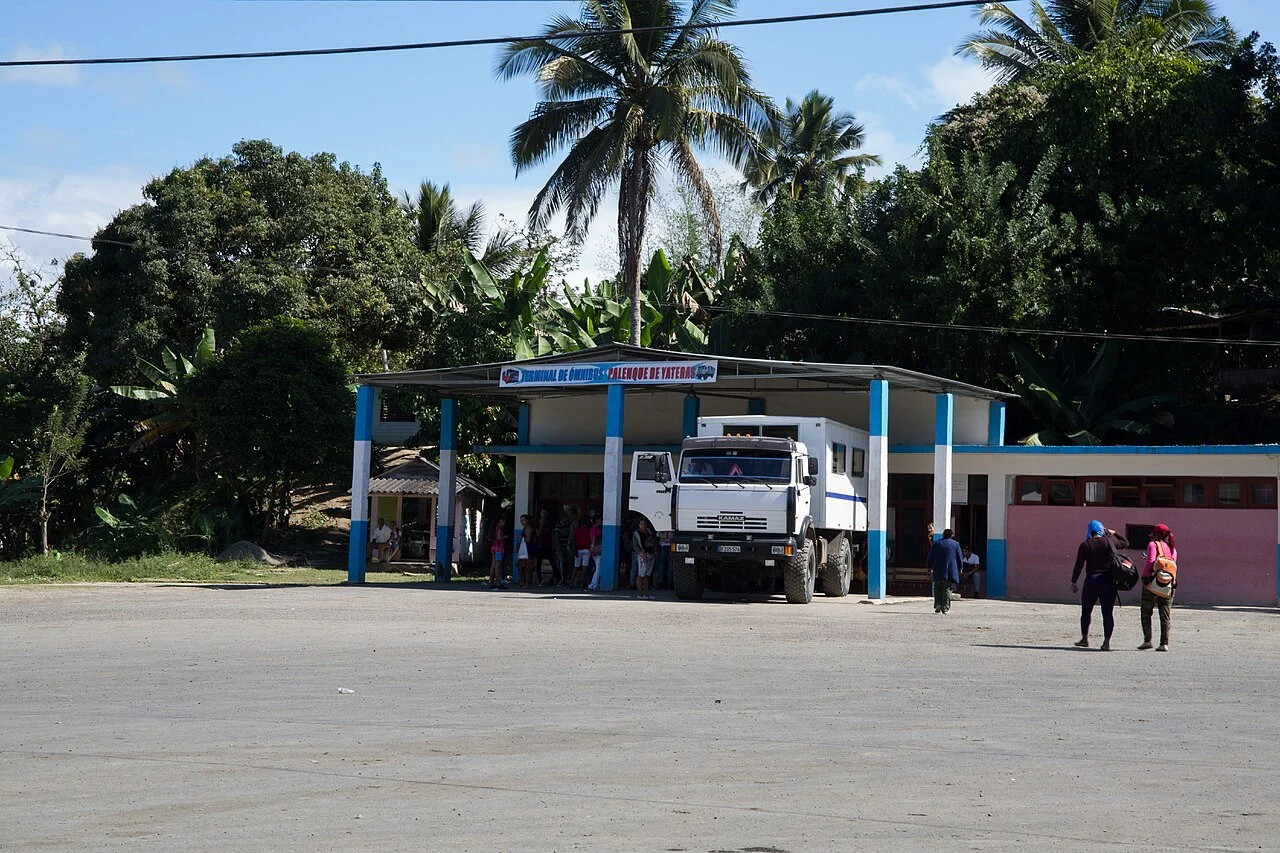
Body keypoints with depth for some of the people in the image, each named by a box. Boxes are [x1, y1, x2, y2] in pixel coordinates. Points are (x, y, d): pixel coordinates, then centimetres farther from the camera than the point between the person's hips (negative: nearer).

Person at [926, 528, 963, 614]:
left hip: (938, 571, 1)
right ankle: (945, 607, -4)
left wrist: (930, 567, 16)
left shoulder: (936, 543, 6)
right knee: (947, 589, 2)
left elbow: (930, 556, 7)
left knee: (937, 588, 9)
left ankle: (938, 606, -2)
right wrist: (959, 569, 17)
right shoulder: (956, 544, 3)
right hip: (950, 571, -1)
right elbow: (959, 558, 6)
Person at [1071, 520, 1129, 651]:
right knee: (1108, 612, 3)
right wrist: (1113, 533, 23)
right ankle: (1107, 642, -2)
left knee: (1086, 610, 15)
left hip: (1092, 580, -1)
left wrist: (1073, 582, 4)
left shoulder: (1085, 545, -2)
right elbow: (1126, 543, 18)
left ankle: (1084, 639, 19)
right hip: (1109, 581, 1)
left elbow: (1078, 565, -2)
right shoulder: (1109, 541, 0)